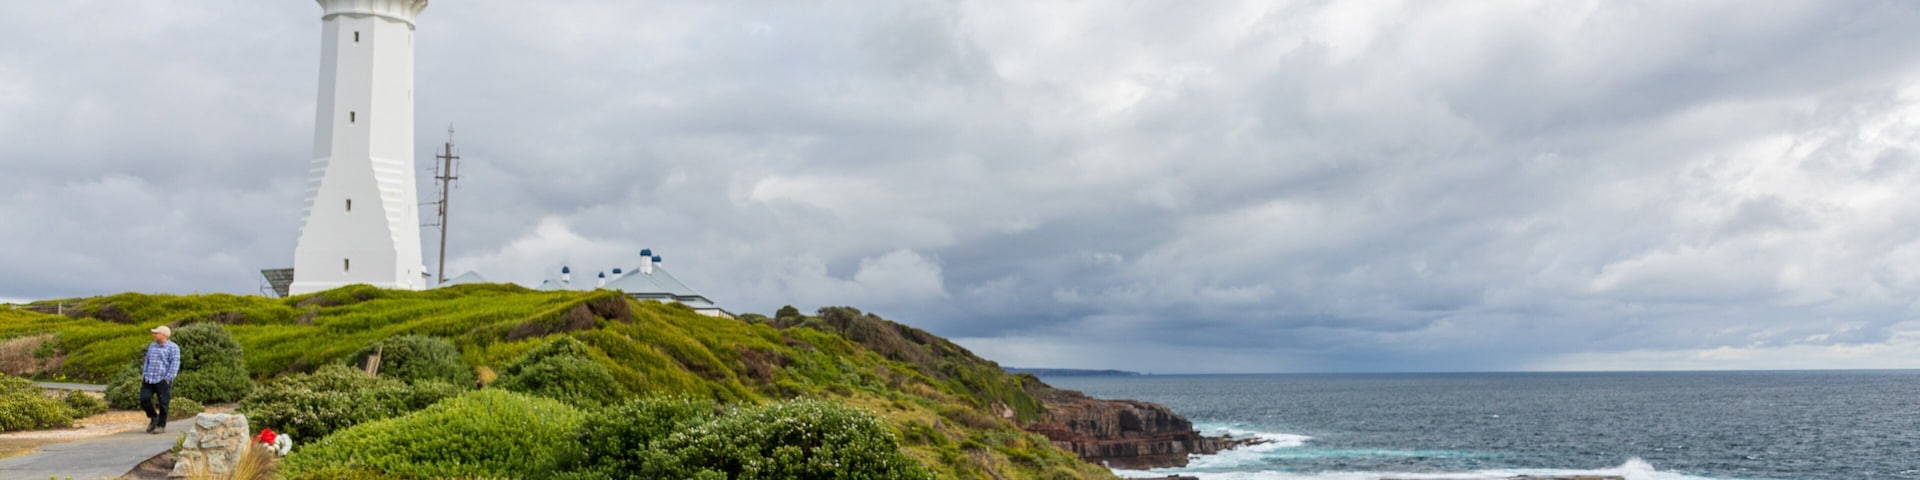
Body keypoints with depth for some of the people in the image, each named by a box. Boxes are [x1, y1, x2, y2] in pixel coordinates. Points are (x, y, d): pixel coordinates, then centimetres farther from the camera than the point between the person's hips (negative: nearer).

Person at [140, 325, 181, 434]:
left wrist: (168, 379, -16)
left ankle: (161, 425, 8)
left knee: (163, 403, -2)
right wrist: (143, 375, 13)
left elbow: (175, 364, -11)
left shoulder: (173, 348, -5)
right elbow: (147, 361, 22)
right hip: (149, 379, 6)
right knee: (144, 398, -3)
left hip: (162, 380, -6)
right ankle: (153, 417, 21)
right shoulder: (152, 346, 16)